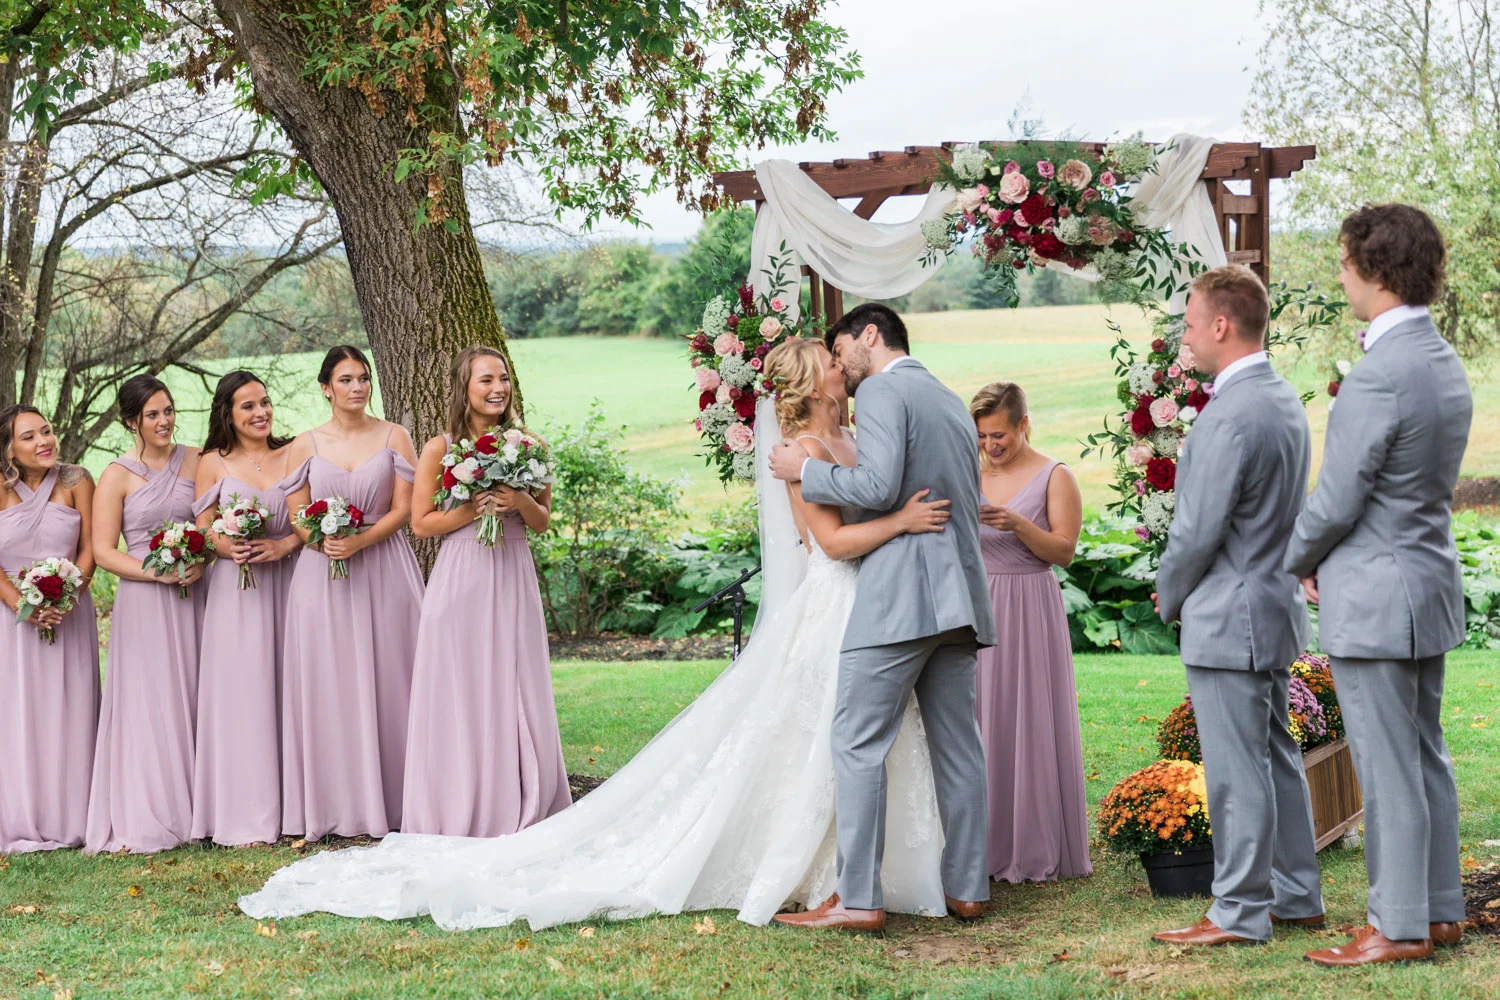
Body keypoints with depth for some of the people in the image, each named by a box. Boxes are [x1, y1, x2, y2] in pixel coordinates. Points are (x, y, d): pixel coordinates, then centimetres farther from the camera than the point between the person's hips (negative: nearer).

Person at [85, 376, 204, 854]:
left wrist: (200, 562, -7)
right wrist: (156, 571, -16)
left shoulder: (195, 462, 8)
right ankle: (149, 819, 3)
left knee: (194, 699, 2)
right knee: (149, 703, -3)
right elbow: (103, 550, -3)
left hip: (192, 596, 3)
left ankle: (196, 809, 9)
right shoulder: (117, 476, -1)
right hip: (143, 600, -3)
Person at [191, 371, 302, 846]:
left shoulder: (293, 455, 8)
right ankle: (248, 816, 0)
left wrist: (284, 545, -12)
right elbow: (203, 531, 5)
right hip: (235, 591, -1)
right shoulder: (213, 464, 6)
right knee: (242, 694, -4)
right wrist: (229, 547, -15)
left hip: (288, 583, 1)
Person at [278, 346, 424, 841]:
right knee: (328, 686, -1)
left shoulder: (394, 437, 5)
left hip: (385, 572, -1)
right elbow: (297, 517, 5)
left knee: (386, 683, 0)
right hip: (323, 577, 1)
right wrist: (327, 541, -16)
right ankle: (335, 805, 4)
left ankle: (388, 801, 6)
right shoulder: (304, 446, 7)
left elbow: (403, 509, -1)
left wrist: (358, 541, -15)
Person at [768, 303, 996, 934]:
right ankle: (966, 888, 12)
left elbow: (879, 486, -17)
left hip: (898, 595, -9)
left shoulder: (881, 390, -4)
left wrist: (806, 471, -3)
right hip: (957, 594, 9)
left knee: (858, 741, -7)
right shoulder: (951, 402, 24)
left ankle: (857, 899, -10)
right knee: (957, 744, 9)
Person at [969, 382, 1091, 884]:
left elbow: (1064, 550, -8)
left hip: (1030, 611, -4)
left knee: (1031, 724, -2)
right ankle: (989, 846, 12)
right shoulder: (975, 479, 10)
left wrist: (1018, 524, -22)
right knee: (983, 723, 4)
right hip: (979, 610, 4)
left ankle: (1038, 852, 6)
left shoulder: (1055, 478, -2)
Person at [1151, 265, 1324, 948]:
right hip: (1275, 606, 10)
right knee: (1277, 758, 16)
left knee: (1237, 771, -3)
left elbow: (1198, 529, -20)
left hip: (1228, 618, -10)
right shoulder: (1285, 400, 11)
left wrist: (1169, 598, -2)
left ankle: (1240, 912, 4)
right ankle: (1296, 897, 25)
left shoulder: (1229, 416, -21)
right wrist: (1179, 592, 16)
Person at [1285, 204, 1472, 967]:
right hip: (1431, 586, 10)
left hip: (1374, 599, -10)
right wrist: (1327, 559, 11)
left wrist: (1298, 560, 0)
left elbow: (1335, 503, -19)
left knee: (1388, 769, -1)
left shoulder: (1378, 378, -22)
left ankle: (1400, 927, 7)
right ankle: (1441, 908, 25)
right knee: (1426, 757, 17)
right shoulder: (1445, 366, 9)